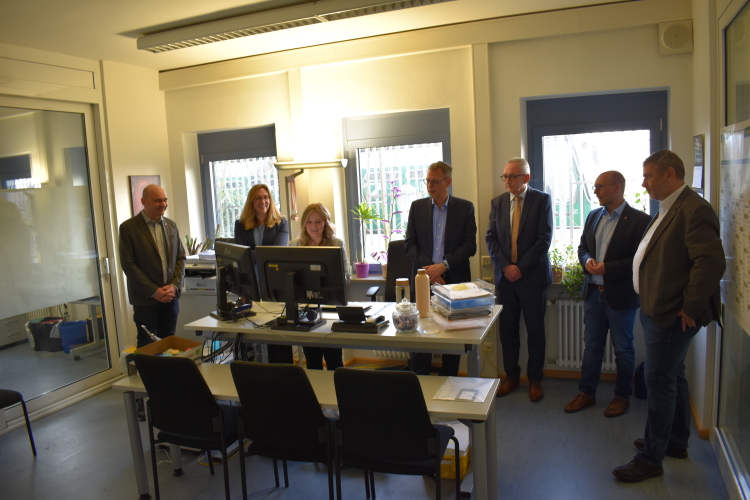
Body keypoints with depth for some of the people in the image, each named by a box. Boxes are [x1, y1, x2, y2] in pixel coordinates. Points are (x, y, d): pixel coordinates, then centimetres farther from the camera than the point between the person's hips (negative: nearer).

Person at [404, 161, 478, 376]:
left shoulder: (465, 208, 2)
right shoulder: (417, 207, 7)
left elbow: (470, 246, -3)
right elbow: (409, 244, 2)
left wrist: (443, 266, -14)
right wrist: (429, 270, -11)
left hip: (454, 279, -1)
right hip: (424, 280, 1)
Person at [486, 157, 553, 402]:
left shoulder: (542, 200, -3)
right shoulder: (497, 202, 8)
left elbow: (544, 238, -10)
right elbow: (491, 238, 4)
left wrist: (521, 268, -14)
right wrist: (505, 266, -9)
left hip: (532, 276, -3)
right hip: (504, 276, 3)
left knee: (535, 331, 7)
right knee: (507, 330, 9)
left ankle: (535, 379, 21)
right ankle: (511, 376, 23)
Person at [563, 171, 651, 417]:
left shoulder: (639, 220, -12)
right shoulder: (593, 216, 8)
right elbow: (582, 247, 15)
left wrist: (607, 268, -23)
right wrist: (587, 261, -7)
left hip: (620, 296, -6)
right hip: (593, 293, 6)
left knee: (623, 349, 11)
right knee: (591, 346, 14)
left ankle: (622, 397, 27)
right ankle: (586, 393, 27)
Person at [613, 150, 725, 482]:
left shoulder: (694, 210, -19)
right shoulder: (668, 209, 13)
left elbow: (712, 262, -26)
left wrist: (690, 308, -21)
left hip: (672, 316, -10)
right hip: (660, 311, 10)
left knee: (659, 381, -2)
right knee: (673, 377, 20)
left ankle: (651, 459, 10)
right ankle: (676, 442, 37)